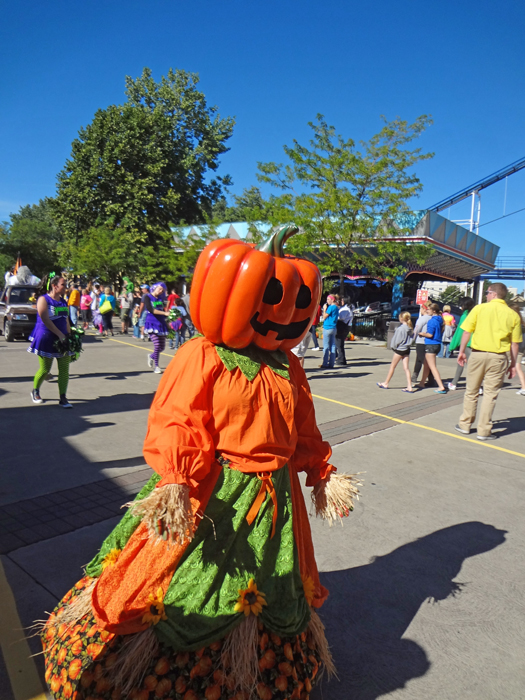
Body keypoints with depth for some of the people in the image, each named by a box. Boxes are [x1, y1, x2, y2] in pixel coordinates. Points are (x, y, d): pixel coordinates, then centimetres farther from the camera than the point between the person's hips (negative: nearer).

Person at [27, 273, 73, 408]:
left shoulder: (63, 302, 12)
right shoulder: (43, 299, -8)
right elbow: (46, 320, -17)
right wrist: (60, 334, -21)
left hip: (62, 339, 6)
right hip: (46, 339, -5)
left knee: (64, 369, -3)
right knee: (45, 369, 4)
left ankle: (63, 398, 1)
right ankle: (35, 392, 30)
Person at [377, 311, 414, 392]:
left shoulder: (400, 328, -19)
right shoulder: (410, 328, 3)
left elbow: (397, 340, -15)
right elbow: (412, 338, 9)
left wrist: (393, 346, 0)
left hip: (399, 349, -7)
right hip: (407, 349, 7)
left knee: (392, 366, 7)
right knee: (406, 367, 4)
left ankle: (385, 383, 21)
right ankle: (409, 387, 0)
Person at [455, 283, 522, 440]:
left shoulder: (479, 308, -1)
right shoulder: (513, 315, 3)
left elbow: (467, 332, -2)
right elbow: (515, 343, 3)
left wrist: (462, 351, 7)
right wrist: (513, 364, 10)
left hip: (477, 354, 0)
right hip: (498, 357, 0)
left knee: (471, 391, 12)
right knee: (490, 394, 6)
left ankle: (465, 425, 21)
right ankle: (484, 431, 9)